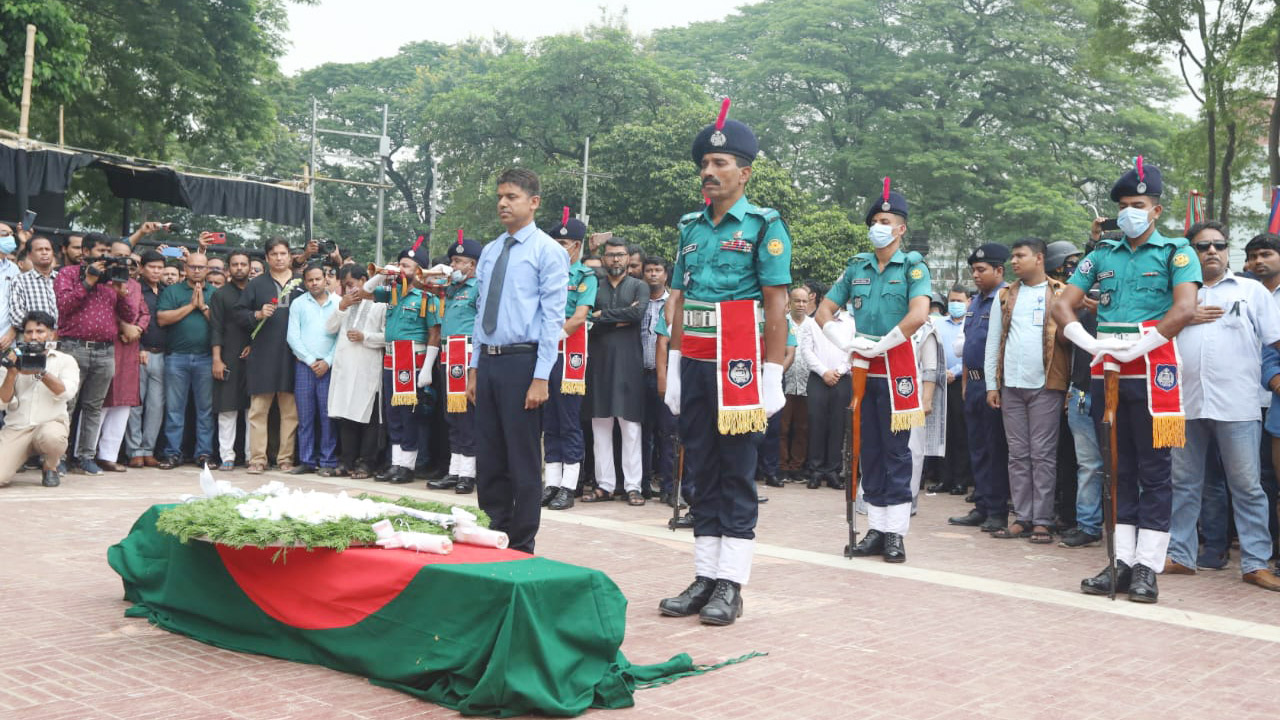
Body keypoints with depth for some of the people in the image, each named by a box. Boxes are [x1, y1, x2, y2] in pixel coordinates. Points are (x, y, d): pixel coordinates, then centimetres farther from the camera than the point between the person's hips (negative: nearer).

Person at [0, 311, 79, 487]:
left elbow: (67, 392, -11)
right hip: (16, 427, 1)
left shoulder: (65, 361, 8)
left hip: (51, 422, -1)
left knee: (52, 437, -39)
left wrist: (41, 373, -23)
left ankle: (50, 468, -2)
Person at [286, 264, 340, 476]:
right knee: (305, 416, 3)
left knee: (328, 415, -3)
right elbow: (292, 336, 4)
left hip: (328, 367, -1)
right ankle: (306, 460, 9)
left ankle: (328, 462, 2)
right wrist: (310, 360, -4)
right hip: (304, 365, 1)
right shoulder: (298, 304, 9)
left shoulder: (338, 303, 5)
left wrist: (328, 361, -7)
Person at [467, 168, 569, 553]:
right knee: (488, 457, 12)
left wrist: (540, 378, -15)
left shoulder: (548, 251, -5)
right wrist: (474, 369, 13)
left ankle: (521, 546, 11)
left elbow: (553, 318, -10)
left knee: (523, 459, 0)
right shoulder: (489, 253, 14)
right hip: (488, 362, 6)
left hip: (522, 362, -6)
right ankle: (493, 534, 24)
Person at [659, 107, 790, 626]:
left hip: (738, 367, -6)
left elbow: (776, 304, -8)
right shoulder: (691, 227, 13)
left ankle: (731, 586, 5)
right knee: (701, 472, 9)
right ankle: (704, 577, 17)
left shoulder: (763, 226, -3)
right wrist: (674, 367, 10)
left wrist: (772, 377, -13)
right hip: (694, 366, 6)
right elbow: (679, 299, 15)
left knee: (736, 475, -1)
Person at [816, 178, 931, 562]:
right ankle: (876, 530, 16)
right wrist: (845, 340, -4)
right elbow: (824, 310, 12)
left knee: (895, 451, -1)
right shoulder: (856, 267, 10)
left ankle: (896, 534, 5)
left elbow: (918, 314, -19)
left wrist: (881, 344, -15)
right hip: (862, 368, 5)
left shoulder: (913, 266, -4)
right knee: (869, 450, 9)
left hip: (897, 367, -5)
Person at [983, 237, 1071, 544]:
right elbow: (993, 341, 13)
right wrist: (991, 384, 7)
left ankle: (1042, 521, 3)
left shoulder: (1060, 295, 2)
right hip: (1011, 386, 4)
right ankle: (1022, 518, 11)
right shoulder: (1005, 296, 13)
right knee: (1018, 454, 6)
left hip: (1046, 385, -4)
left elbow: (1072, 336, -2)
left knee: (1043, 454, -2)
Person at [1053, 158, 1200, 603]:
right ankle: (1123, 562, 15)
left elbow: (1185, 308, -13)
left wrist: (1136, 347, -17)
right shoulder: (1103, 256, 13)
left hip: (1151, 373, -5)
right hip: (1106, 373, 5)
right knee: (1119, 469, 9)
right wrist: (1090, 342, -8)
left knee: (1153, 470, -1)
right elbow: (1062, 305, 9)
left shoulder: (1175, 251, 1)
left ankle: (1148, 567, 3)